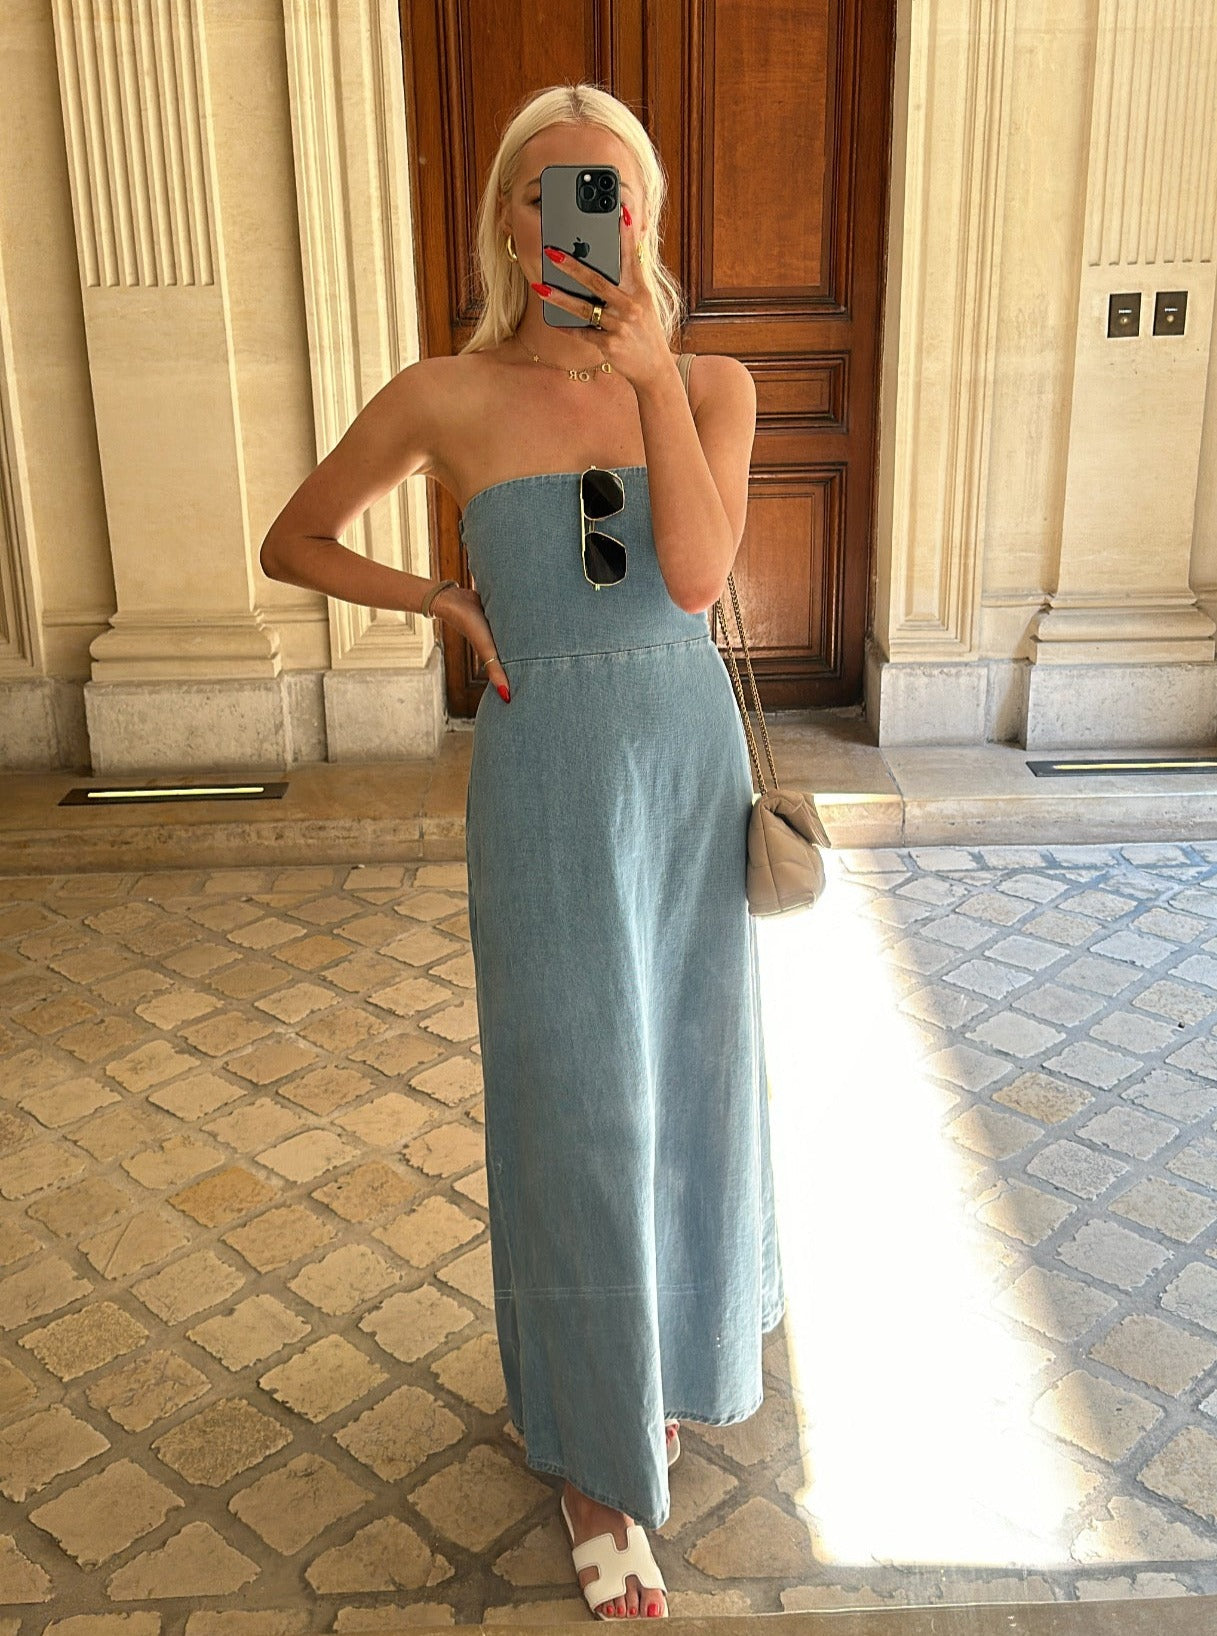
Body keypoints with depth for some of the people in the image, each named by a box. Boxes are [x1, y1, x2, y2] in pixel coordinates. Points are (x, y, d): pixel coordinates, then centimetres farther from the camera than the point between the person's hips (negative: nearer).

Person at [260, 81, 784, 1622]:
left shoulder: (711, 385, 0)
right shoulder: (448, 397, -5)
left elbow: (698, 572, -16)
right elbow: (290, 541, 6)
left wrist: (650, 372, -23)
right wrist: (438, 598, -7)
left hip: (693, 762, 3)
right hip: (546, 779, -3)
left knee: (688, 1076, 16)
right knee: (578, 1106, 3)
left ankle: (671, 1334, 44)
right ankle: (595, 1452, 23)